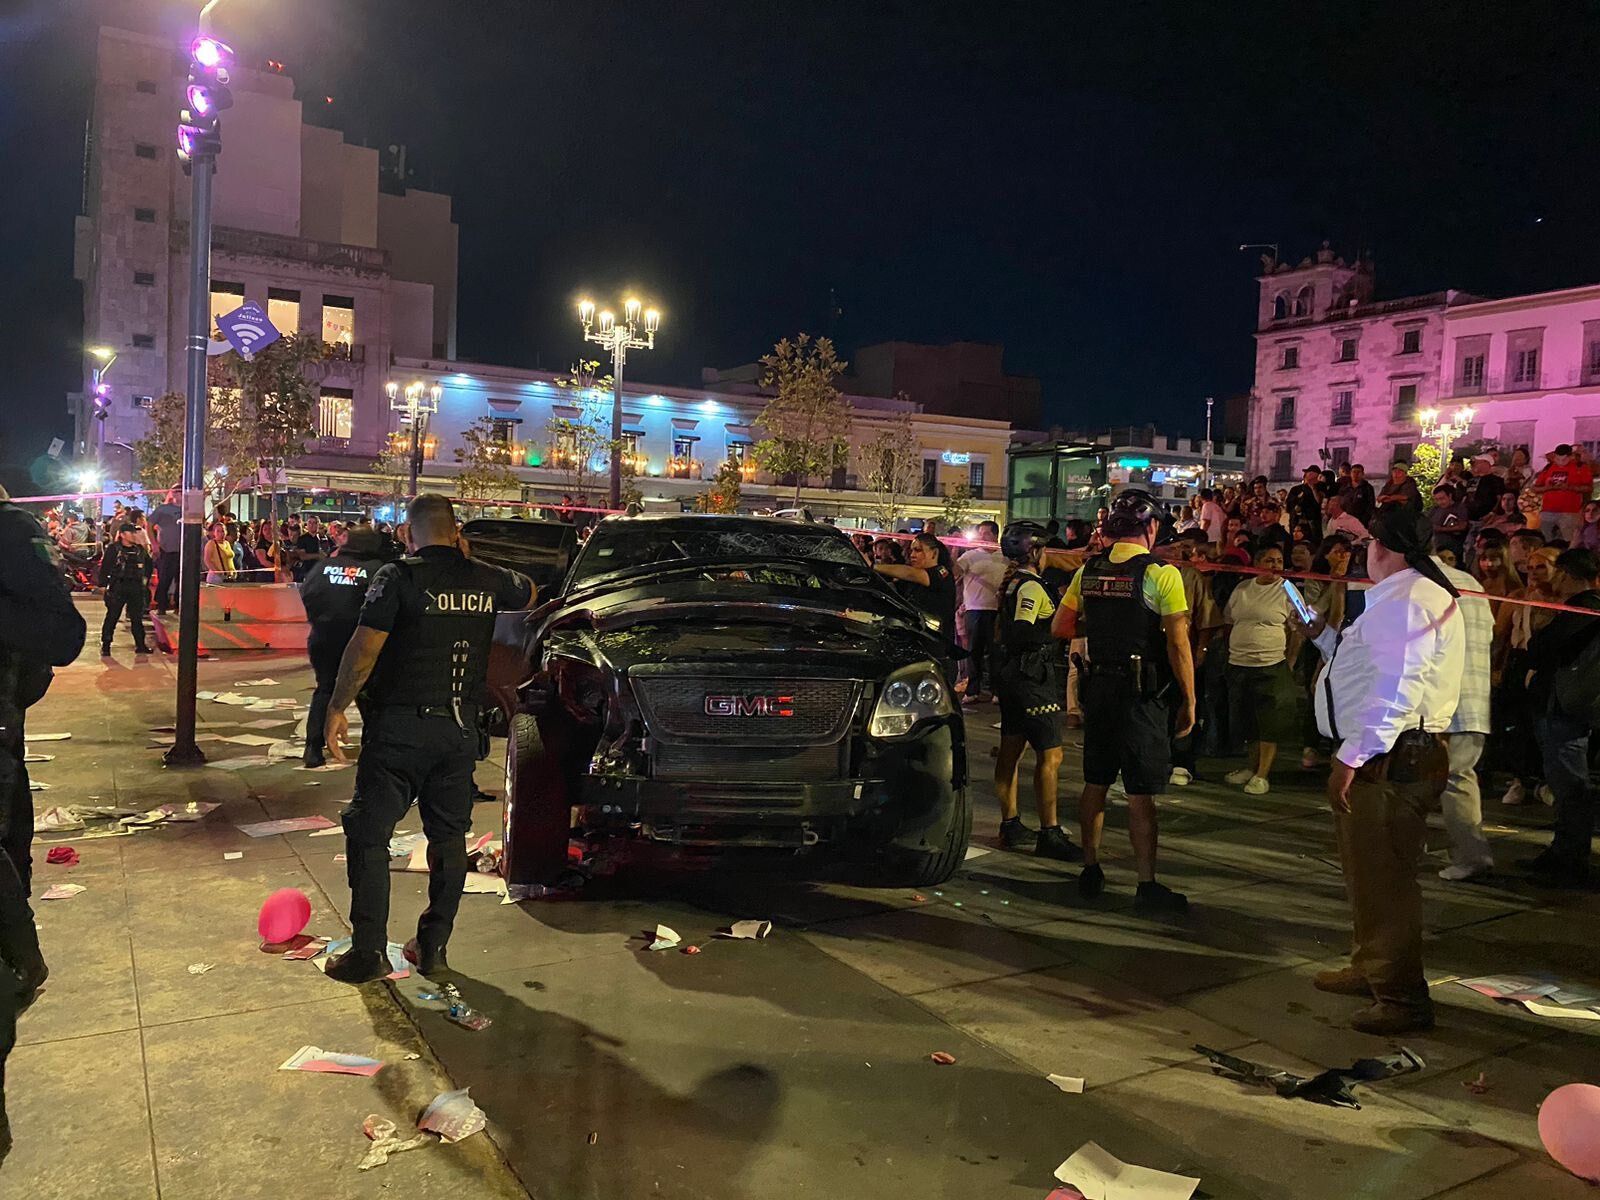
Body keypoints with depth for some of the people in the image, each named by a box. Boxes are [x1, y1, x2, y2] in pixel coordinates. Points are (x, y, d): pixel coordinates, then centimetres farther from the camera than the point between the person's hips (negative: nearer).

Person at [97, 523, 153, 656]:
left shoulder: (140, 550, 9)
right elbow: (104, 567, -8)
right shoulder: (113, 549, -7)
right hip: (117, 587, -4)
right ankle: (105, 646, 7)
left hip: (136, 588, 4)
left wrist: (146, 579, 15)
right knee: (112, 617, 0)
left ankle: (140, 645, 15)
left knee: (137, 617, 9)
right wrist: (103, 584, -11)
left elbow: (149, 565, 23)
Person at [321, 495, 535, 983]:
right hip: (460, 727, 4)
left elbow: (364, 647, -14)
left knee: (369, 833, 6)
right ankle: (434, 947, 18)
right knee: (449, 837, 13)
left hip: (400, 726, -4)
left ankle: (369, 951, 5)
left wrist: (337, 708, -5)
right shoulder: (487, 580, 4)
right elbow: (528, 593, 26)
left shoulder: (398, 577, -9)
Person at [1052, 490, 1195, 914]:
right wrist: (1189, 701, -6)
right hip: (1144, 691, -5)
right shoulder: (1162, 573, -11)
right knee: (1141, 793, 0)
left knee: (1095, 782, 15)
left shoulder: (1089, 570, 4)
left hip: (1099, 685, 5)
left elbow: (1059, 627, 9)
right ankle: (1147, 886, 6)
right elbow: (1178, 644, -13)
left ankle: (1090, 871, 25)